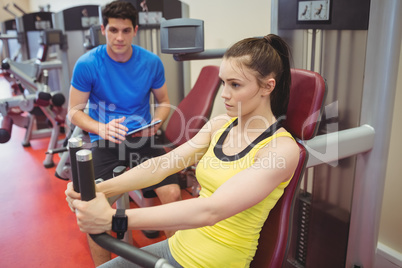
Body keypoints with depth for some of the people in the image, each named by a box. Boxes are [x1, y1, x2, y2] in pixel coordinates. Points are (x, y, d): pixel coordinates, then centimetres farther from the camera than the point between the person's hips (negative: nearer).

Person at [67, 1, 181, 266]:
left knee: (173, 193, -17)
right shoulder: (87, 64, -8)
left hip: (142, 137, 2)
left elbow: (164, 102, 11)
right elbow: (75, 111, -3)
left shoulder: (152, 62, -2)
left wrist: (155, 123, -11)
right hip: (104, 141, -1)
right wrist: (102, 128, -23)